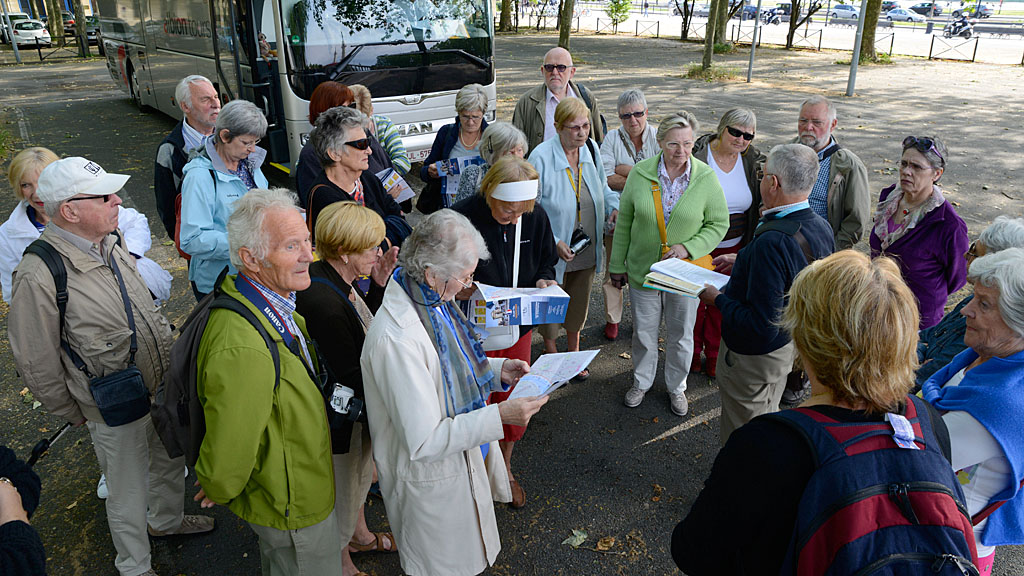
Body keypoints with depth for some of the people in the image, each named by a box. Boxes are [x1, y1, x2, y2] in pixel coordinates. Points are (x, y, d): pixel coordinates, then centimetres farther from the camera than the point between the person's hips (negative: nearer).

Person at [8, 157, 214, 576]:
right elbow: (36, 365, -16)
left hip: (164, 385, 7)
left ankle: (167, 519, 57)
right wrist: (75, 415, -4)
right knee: (128, 493, 15)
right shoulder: (38, 277, -26)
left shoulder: (110, 241, -3)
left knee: (170, 461, 28)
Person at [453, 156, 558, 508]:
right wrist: (466, 291, -32)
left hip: (518, 327, 4)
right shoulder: (462, 218, -22)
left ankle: (505, 469, 44)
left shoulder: (535, 217, -8)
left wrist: (544, 280, -13)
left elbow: (547, 261, 8)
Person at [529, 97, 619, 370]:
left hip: (587, 247, 5)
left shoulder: (591, 148, -2)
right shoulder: (541, 157, -20)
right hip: (554, 250, -5)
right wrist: (554, 242, -21)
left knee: (579, 302, 21)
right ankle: (551, 353, 38)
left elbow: (602, 187, 15)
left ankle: (574, 352, 43)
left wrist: (613, 207, -5)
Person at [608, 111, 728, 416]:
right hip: (643, 269, 1)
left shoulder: (706, 177, -10)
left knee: (681, 336, 16)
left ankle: (676, 386, 40)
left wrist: (688, 248, -18)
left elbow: (719, 224, -2)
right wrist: (617, 265, 5)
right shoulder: (640, 174, -8)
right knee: (644, 333, 16)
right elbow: (624, 223, 1)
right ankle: (641, 381, 41)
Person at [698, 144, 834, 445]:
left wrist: (718, 299, -20)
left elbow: (761, 326, -34)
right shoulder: (821, 227, -7)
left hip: (752, 355, -9)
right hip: (789, 342, 9)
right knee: (768, 419, 31)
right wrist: (743, 262, 11)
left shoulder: (772, 242, -36)